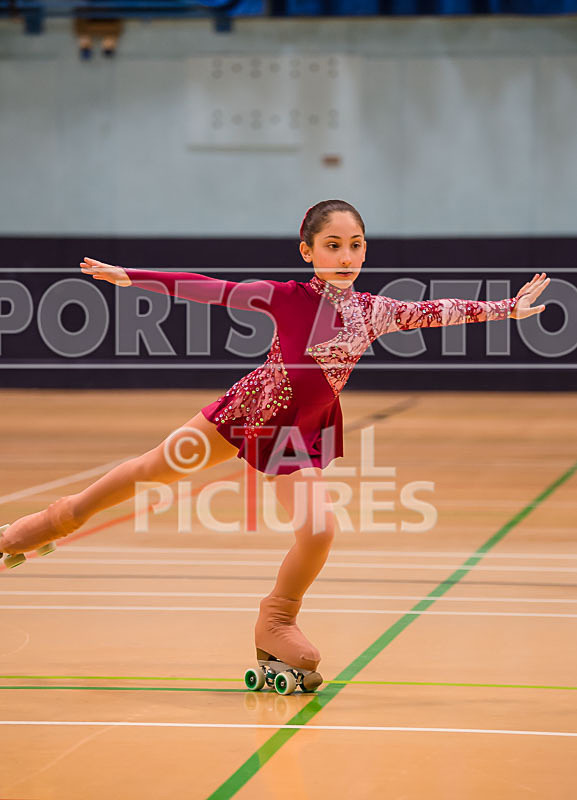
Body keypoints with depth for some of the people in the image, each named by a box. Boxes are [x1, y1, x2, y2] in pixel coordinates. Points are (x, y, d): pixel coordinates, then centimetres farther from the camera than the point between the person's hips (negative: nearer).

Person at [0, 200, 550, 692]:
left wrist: (508, 308, -7)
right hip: (251, 407, -1)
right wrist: (129, 277, -12)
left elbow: (437, 312, -4)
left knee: (319, 532, -15)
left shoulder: (374, 311, -6)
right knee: (158, 468, 11)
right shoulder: (287, 298, -13)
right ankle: (66, 516, 36)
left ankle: (276, 623, 11)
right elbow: (209, 289, -12)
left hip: (303, 430, 1)